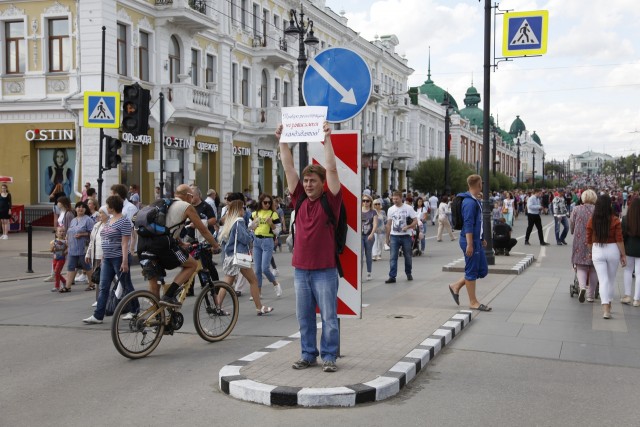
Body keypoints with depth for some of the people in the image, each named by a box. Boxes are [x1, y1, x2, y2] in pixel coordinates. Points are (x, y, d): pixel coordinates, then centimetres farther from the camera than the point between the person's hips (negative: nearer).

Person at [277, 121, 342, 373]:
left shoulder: (330, 200, -3)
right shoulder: (299, 199, 7)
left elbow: (332, 169, -13)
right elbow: (288, 168, 6)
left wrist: (327, 139, -15)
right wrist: (282, 141, 2)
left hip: (325, 270, -4)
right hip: (301, 269, 4)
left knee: (329, 317, 2)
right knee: (304, 317, 11)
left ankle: (329, 356, 11)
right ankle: (308, 354, 21)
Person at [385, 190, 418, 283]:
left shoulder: (408, 208, -3)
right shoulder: (391, 209, 6)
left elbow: (415, 221, -4)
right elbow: (388, 224, 12)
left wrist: (407, 227, -22)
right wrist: (387, 237, 10)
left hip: (406, 236, -1)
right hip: (394, 236, 1)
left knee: (408, 256, 11)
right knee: (393, 257, -7)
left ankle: (408, 274, 29)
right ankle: (392, 276, -9)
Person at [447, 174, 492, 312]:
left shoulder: (475, 201, 15)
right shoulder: (470, 202, -17)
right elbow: (468, 224, -22)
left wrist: (482, 239, 27)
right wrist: (469, 244, -25)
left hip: (477, 241, 10)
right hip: (470, 241, -10)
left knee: (482, 270, 13)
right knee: (472, 271, 0)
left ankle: (456, 286, 21)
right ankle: (473, 302, 9)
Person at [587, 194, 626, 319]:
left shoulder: (591, 221, -4)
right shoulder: (615, 221, -9)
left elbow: (589, 241, 2)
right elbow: (619, 240, -9)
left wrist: (591, 252, 19)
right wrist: (623, 255, 0)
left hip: (597, 251, 1)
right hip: (613, 250, -1)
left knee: (603, 280, 1)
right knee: (611, 279, 18)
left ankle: (605, 309, -11)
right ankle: (608, 305, 30)